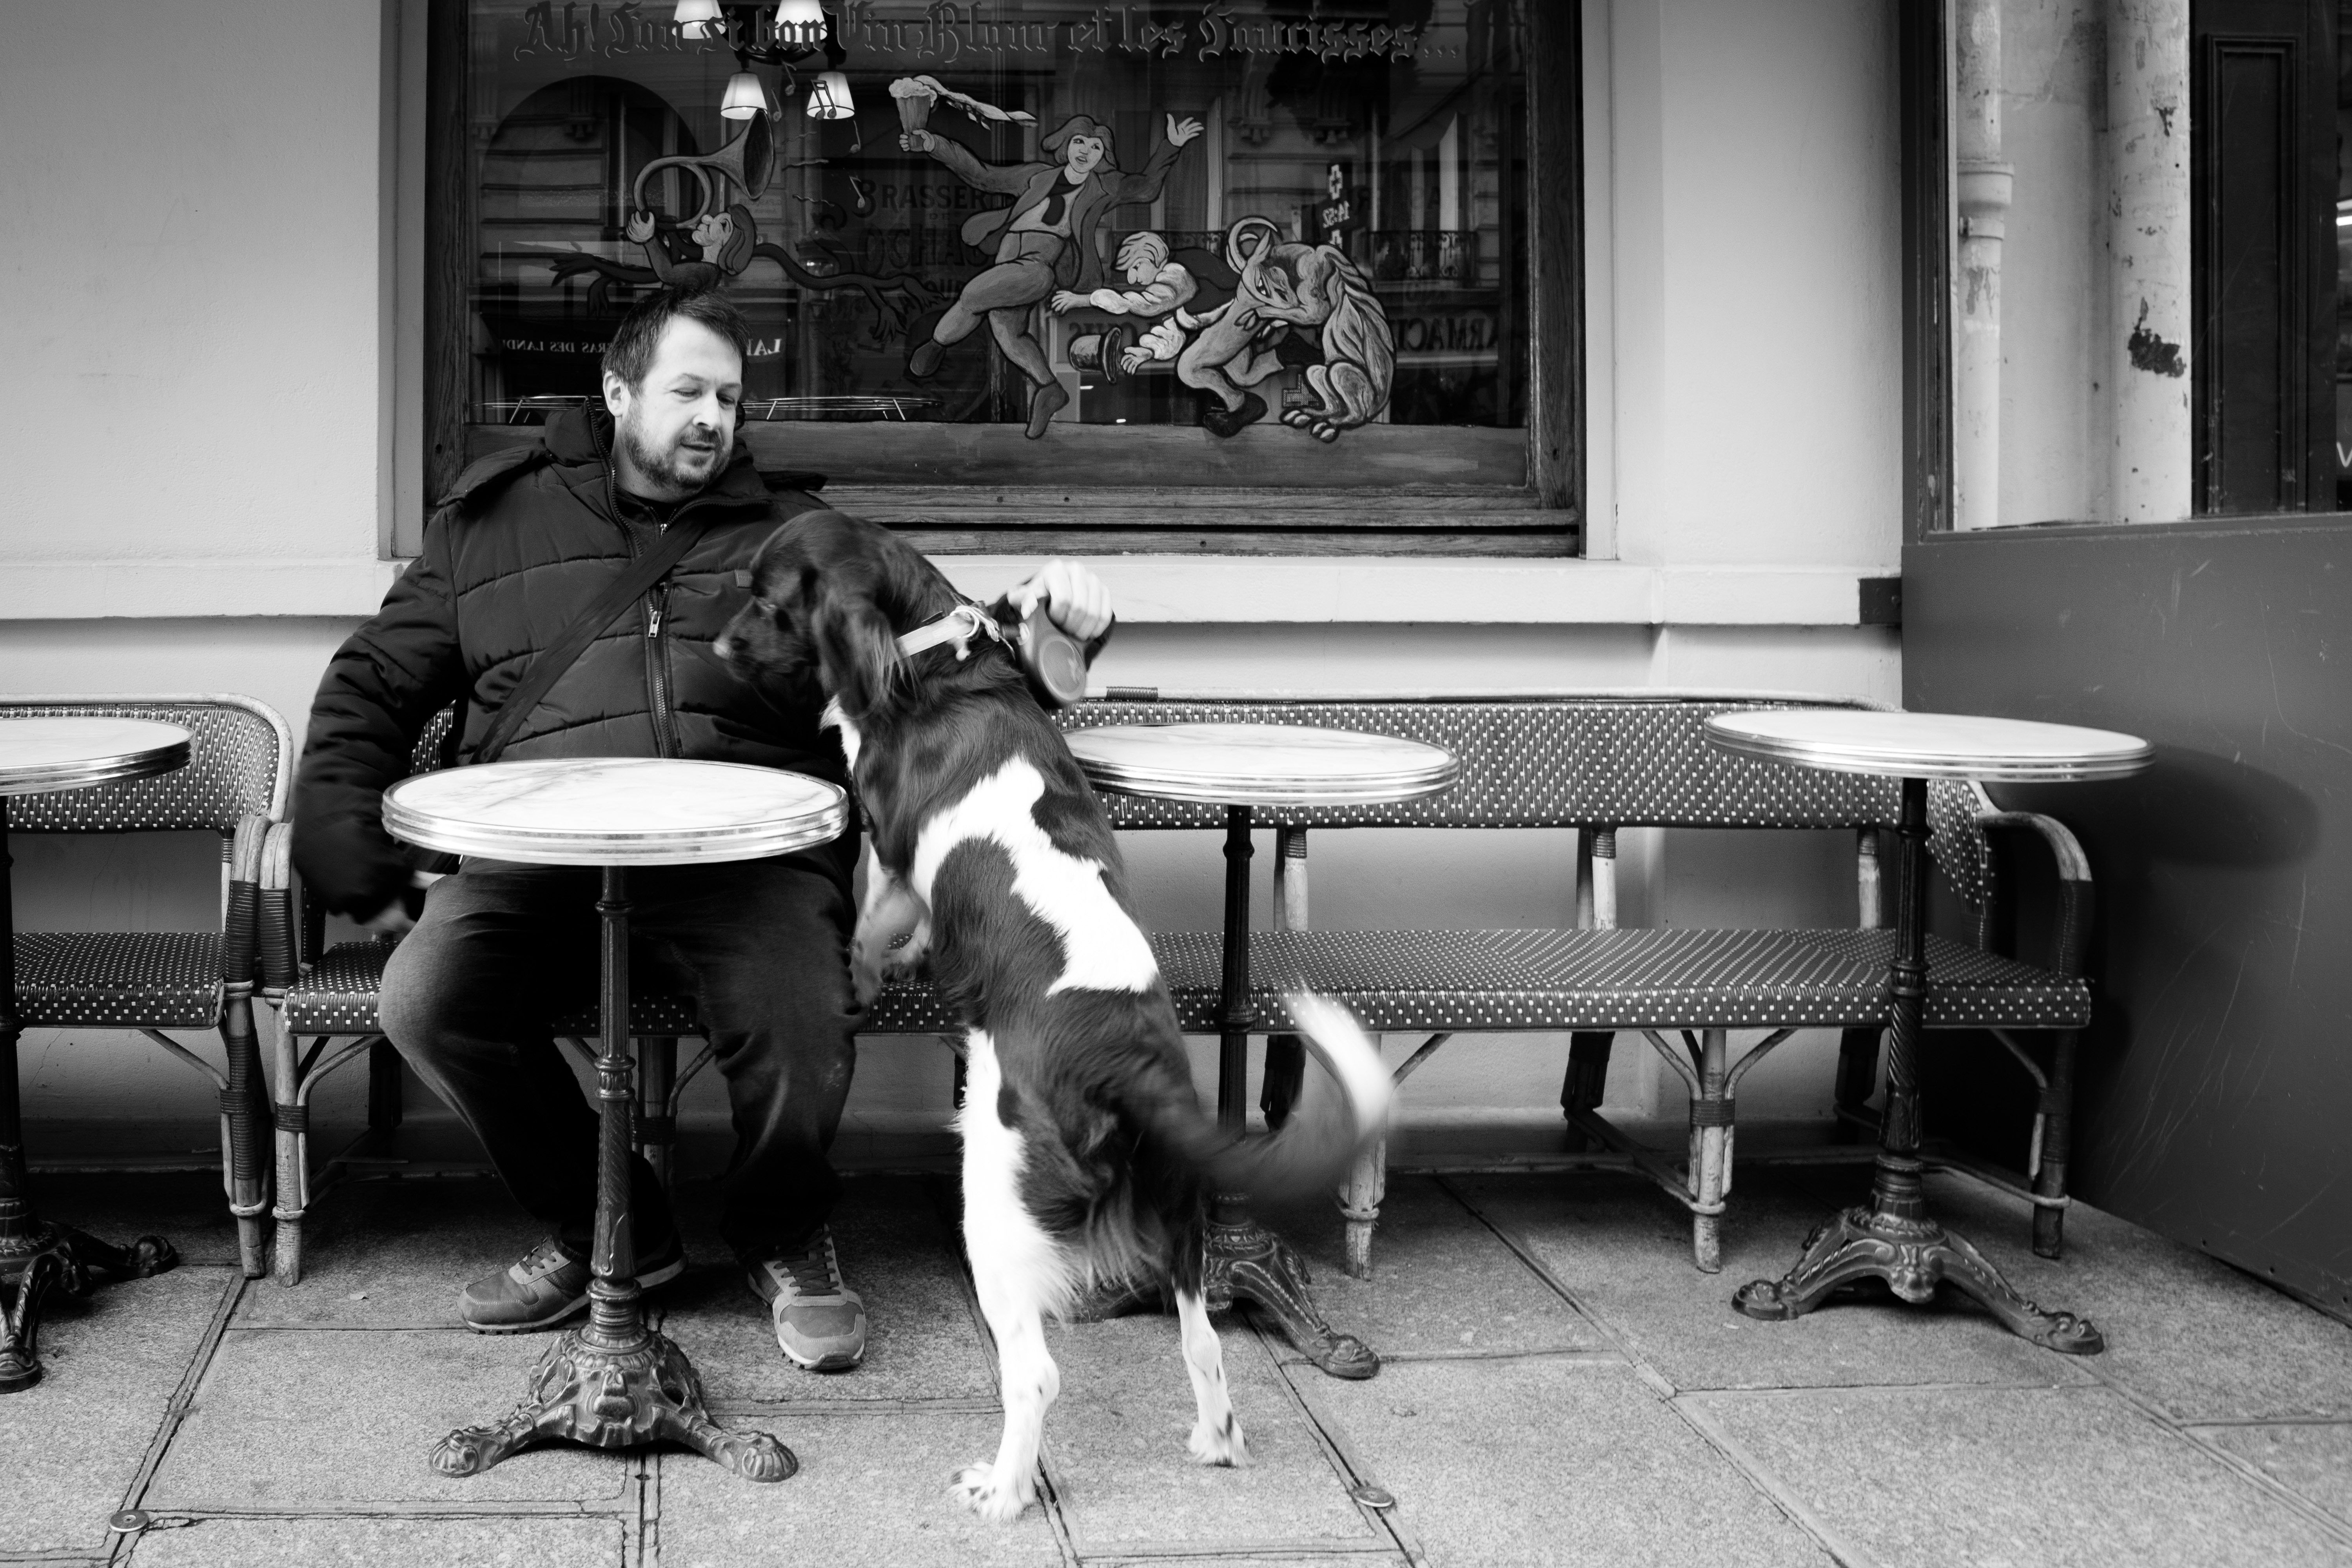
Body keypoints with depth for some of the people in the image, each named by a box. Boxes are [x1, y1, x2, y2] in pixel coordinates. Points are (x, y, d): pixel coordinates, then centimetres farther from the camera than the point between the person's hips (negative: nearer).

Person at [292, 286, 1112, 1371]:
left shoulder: (789, 536, 22)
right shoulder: (495, 521, 20)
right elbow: (371, 689, 21)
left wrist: (1034, 618, -2)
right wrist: (352, 862, 9)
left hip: (748, 858, -1)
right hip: (541, 858, 1)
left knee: (801, 1033, -30)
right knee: (424, 999, -26)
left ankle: (783, 1239, 6)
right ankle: (605, 1227, 1)